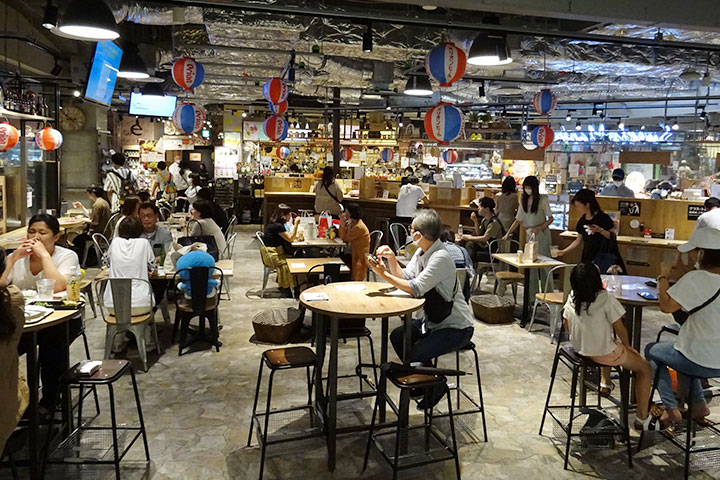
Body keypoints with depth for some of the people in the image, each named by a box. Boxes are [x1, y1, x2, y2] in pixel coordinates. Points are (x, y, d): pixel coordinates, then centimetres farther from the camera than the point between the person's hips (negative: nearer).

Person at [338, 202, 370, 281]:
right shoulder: (352, 223, 5)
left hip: (360, 257, -9)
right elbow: (342, 237, 3)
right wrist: (342, 223, -5)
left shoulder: (359, 227, -24)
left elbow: (345, 239, -19)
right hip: (354, 254, 9)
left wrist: (343, 224, -20)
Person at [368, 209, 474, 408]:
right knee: (397, 336, 2)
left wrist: (384, 274, -25)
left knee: (416, 354, -20)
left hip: (456, 327, -9)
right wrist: (392, 258, -10)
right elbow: (405, 277, 5)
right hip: (433, 320, 9)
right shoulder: (421, 252, 4)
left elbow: (416, 289, -28)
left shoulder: (441, 258, -25)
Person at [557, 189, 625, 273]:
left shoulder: (603, 218, -8)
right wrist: (564, 251, 14)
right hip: (588, 258, 5)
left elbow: (613, 237, -8)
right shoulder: (582, 221, 9)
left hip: (603, 258, -5)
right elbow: (578, 241, 18)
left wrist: (600, 230, -23)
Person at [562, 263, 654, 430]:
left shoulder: (571, 299, -6)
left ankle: (605, 383, 46)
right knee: (645, 368, 13)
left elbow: (566, 325, 5)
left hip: (579, 349, 7)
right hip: (604, 354, -6)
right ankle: (642, 419, 16)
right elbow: (620, 329, -14)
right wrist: (627, 346, 5)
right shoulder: (605, 299, -23)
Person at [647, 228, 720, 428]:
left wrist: (663, 276, -11)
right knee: (684, 347, 35)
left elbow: (666, 305, -25)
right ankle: (698, 403, 29)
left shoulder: (695, 279, -24)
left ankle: (671, 408, 14)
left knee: (651, 351, 19)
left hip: (701, 363, -7)